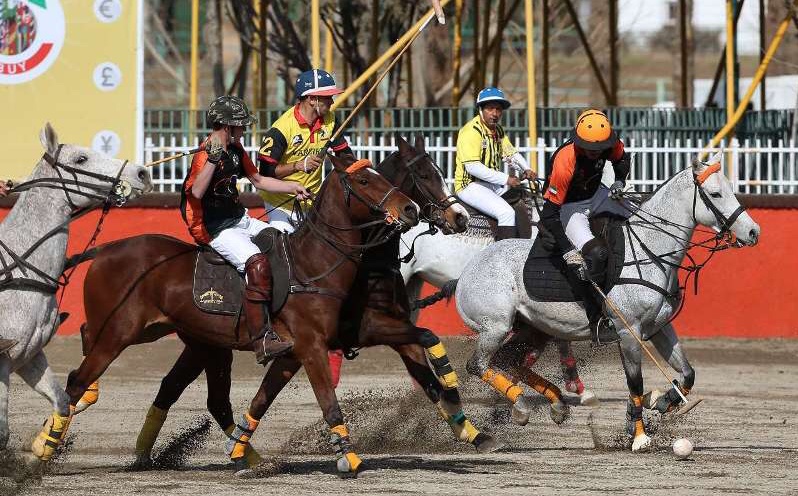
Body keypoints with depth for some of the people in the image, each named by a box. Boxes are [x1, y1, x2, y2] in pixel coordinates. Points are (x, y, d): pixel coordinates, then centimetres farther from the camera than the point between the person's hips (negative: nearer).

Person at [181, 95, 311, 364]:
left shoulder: (235, 149, 11)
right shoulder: (205, 155, -17)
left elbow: (257, 180, 26)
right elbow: (196, 192, -34)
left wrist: (293, 188, 19)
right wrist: (213, 157, -41)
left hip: (239, 220, 10)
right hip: (214, 229, -10)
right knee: (257, 263, -30)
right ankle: (263, 340, -36)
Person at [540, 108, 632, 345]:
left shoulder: (610, 143, -16)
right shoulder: (565, 161, -33)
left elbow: (622, 159, 14)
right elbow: (549, 214, -30)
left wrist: (619, 182, -8)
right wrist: (568, 252, -34)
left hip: (596, 195, 8)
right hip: (569, 207, -7)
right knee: (596, 253, -30)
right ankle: (598, 322, -20)